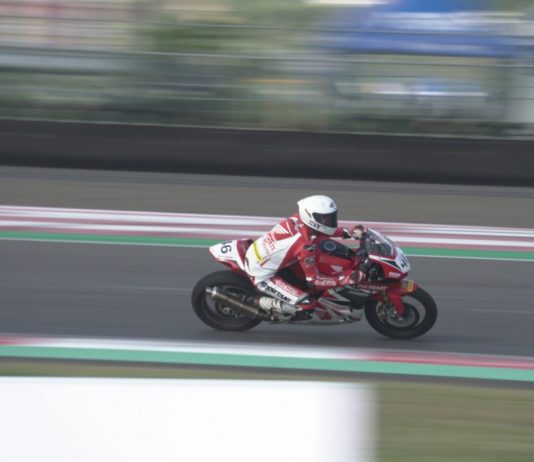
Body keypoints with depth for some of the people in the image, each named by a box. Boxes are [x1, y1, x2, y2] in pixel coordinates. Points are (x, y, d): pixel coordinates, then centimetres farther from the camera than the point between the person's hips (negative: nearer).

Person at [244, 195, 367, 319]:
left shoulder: (299, 218, -8)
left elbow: (319, 229, 13)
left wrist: (349, 233, 3)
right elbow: (314, 281, -23)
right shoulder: (305, 246, -30)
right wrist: (348, 277, -29)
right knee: (307, 305, -15)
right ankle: (262, 303, -1)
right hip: (262, 275, -9)